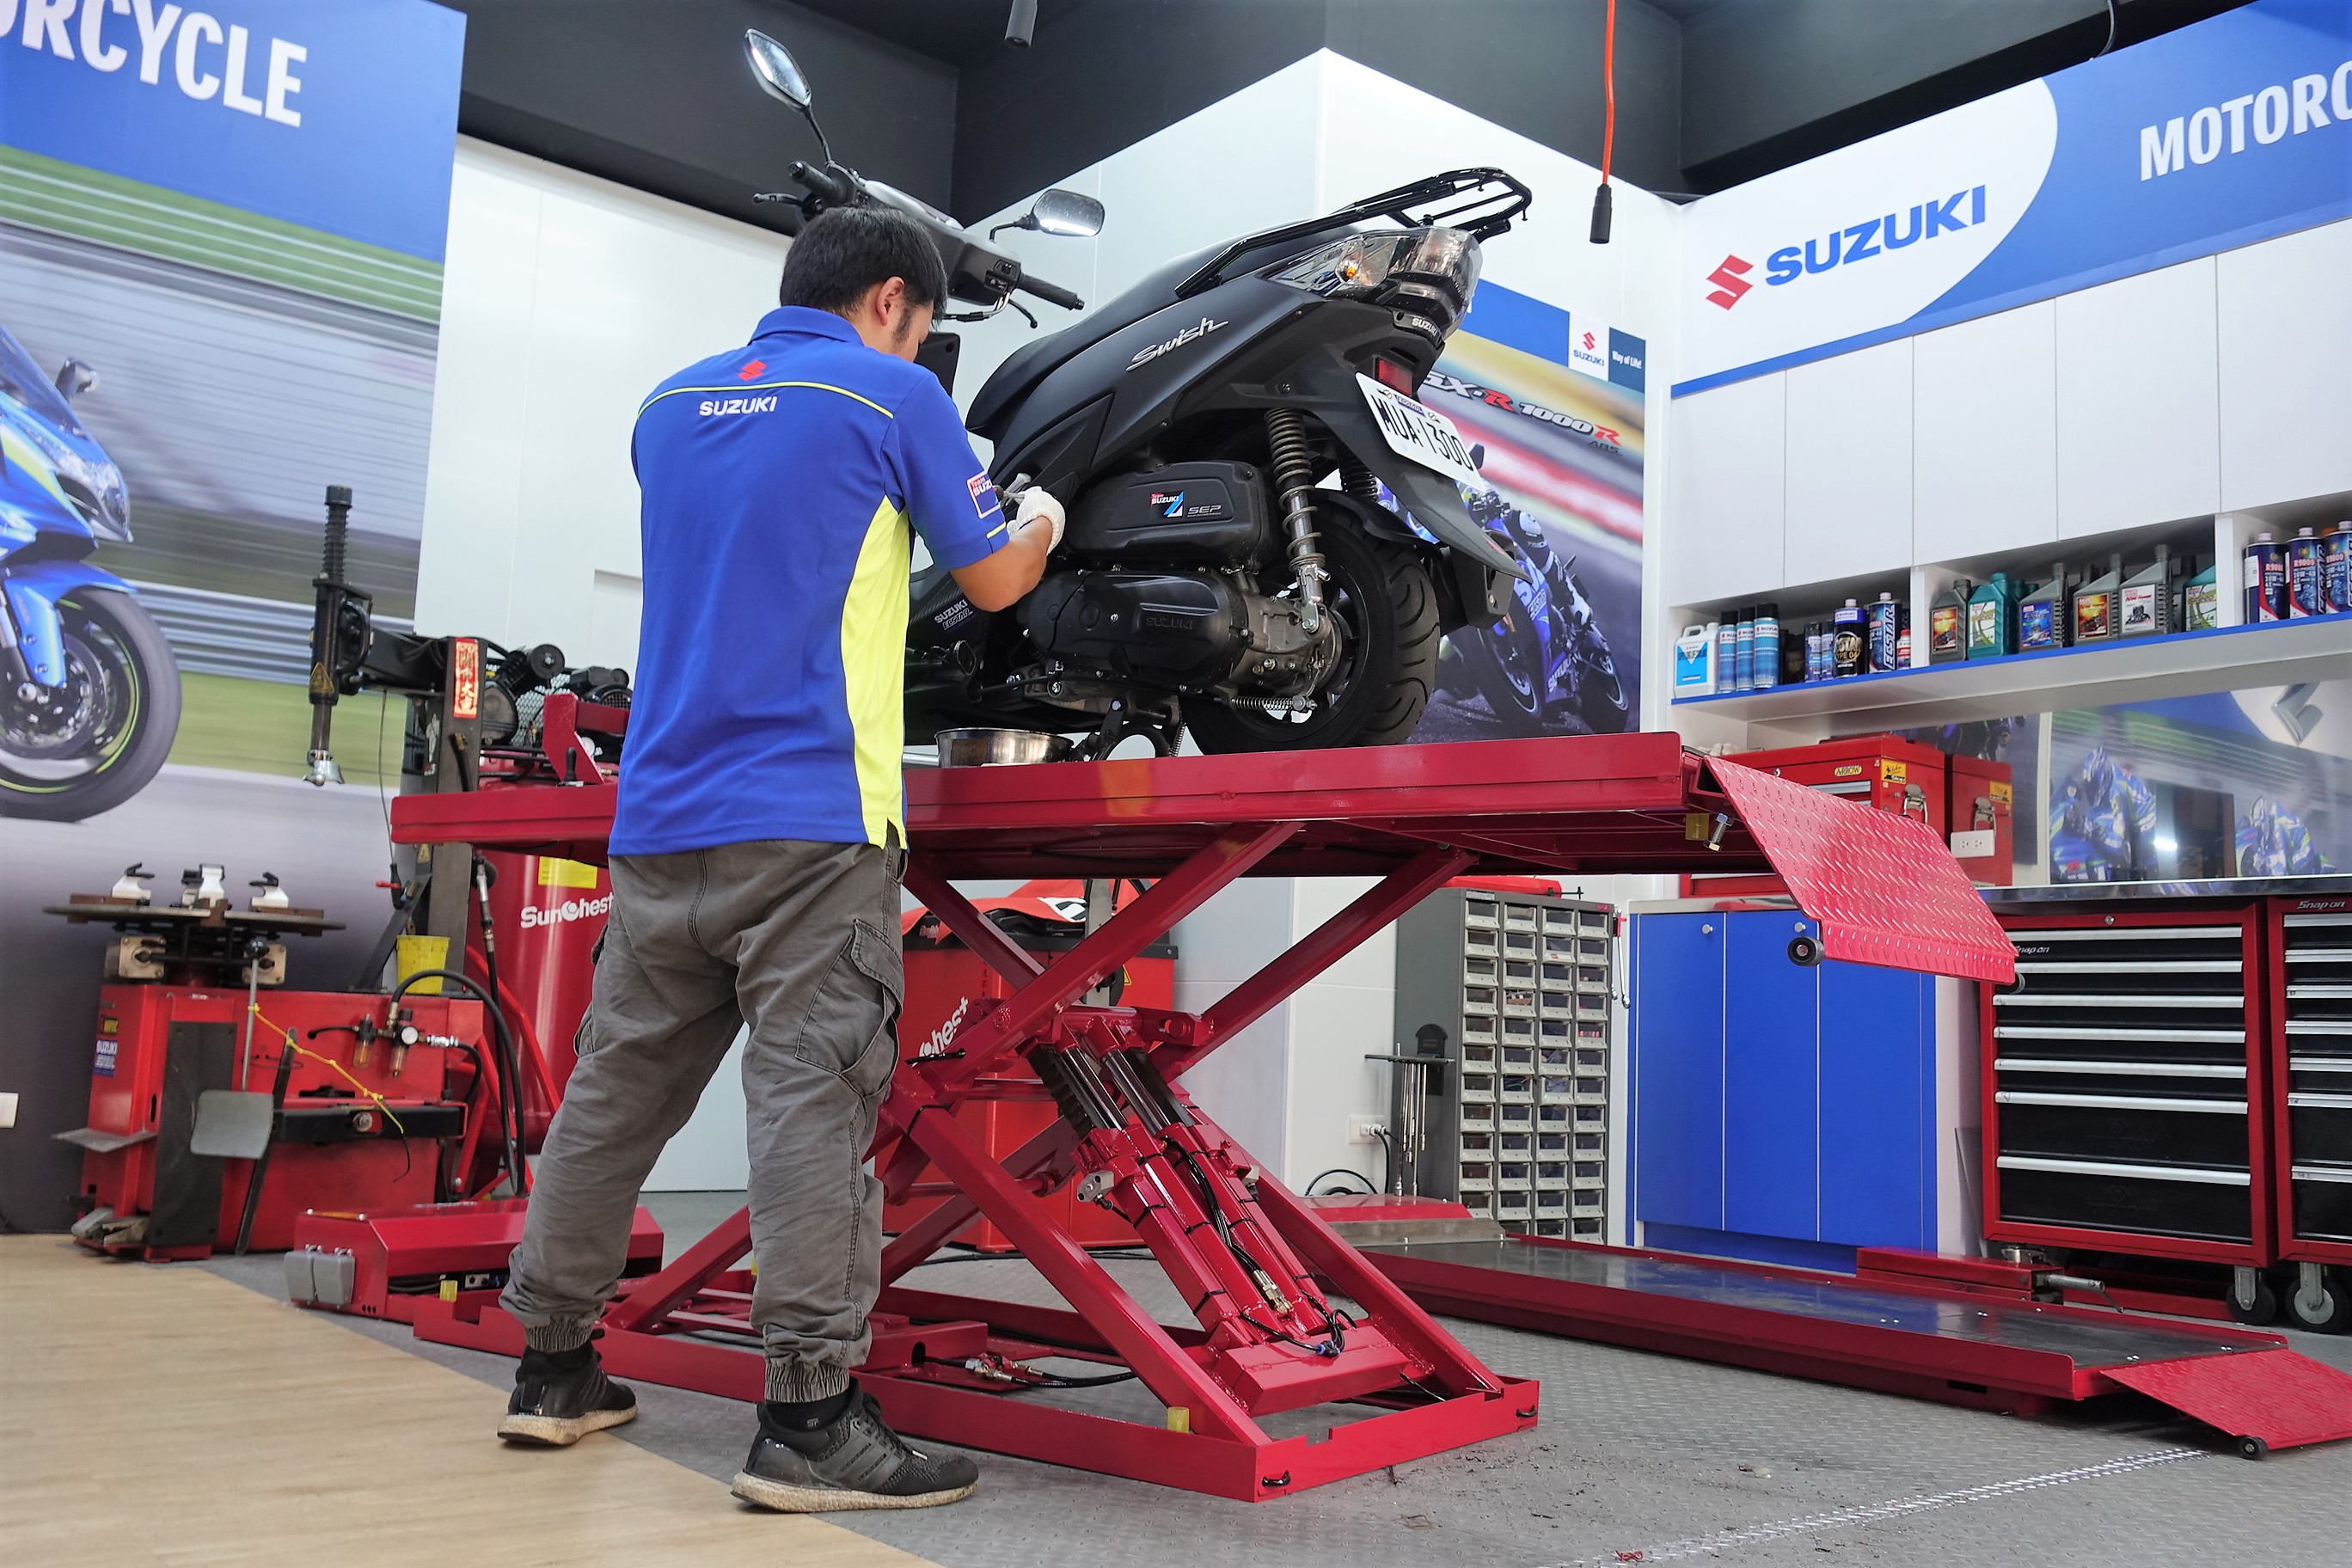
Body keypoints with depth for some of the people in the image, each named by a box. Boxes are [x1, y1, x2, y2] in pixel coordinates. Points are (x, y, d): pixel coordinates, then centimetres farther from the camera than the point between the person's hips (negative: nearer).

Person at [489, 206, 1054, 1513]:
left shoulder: (670, 405, 18)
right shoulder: (892, 394, 0)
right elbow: (992, 582, 7)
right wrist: (1039, 524, 28)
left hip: (662, 814, 7)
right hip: (812, 814, -6)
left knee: (620, 1086, 12)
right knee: (814, 1096, -9)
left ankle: (553, 1367, 22)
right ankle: (811, 1415, -10)